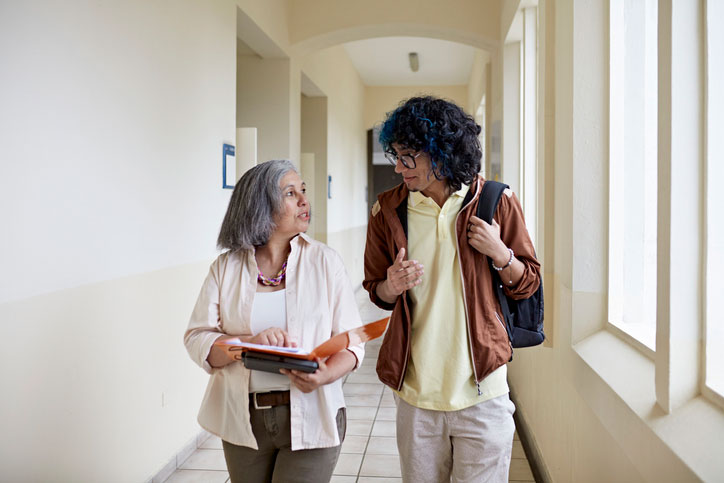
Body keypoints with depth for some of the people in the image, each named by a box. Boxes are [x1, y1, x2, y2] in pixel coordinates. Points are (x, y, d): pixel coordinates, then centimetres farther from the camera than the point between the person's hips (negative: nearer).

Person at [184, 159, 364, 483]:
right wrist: (251, 343, -22)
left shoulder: (324, 261, -2)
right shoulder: (226, 267, 1)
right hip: (243, 420, 2)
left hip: (310, 419, -1)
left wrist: (326, 375, -25)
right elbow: (196, 340, -5)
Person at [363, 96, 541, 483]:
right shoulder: (389, 210, 2)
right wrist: (392, 286, -11)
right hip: (415, 391, 2)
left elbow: (527, 284, 6)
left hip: (481, 391, -1)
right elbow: (377, 293, 12)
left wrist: (500, 253, -13)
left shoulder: (494, 202, -2)